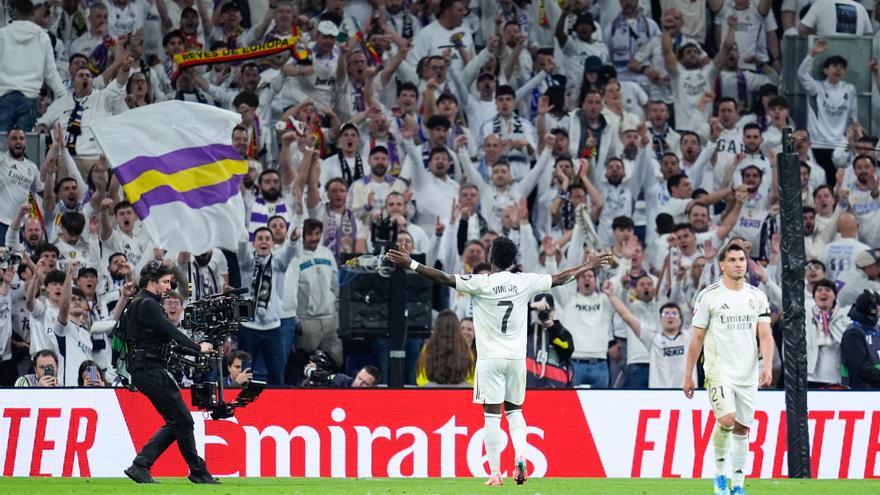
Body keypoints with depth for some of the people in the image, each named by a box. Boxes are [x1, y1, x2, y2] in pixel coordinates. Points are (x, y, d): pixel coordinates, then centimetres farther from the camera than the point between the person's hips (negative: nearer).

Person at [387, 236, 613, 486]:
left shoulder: (481, 283, -10)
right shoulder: (525, 282, 0)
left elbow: (444, 278, -14)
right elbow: (560, 279, 13)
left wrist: (411, 264, -10)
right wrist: (588, 266, 28)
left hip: (490, 359, -3)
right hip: (517, 357, 3)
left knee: (492, 416, -1)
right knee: (514, 411, 18)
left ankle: (495, 474, -2)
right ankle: (520, 456, -5)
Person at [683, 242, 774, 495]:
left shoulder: (757, 297, 8)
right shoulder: (708, 296, -2)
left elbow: (765, 334, 3)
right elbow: (696, 338, 2)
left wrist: (768, 366, -13)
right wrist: (688, 375, 1)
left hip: (748, 375, 4)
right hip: (719, 371, -4)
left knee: (742, 428, 7)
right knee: (727, 419, -22)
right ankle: (719, 471, -2)